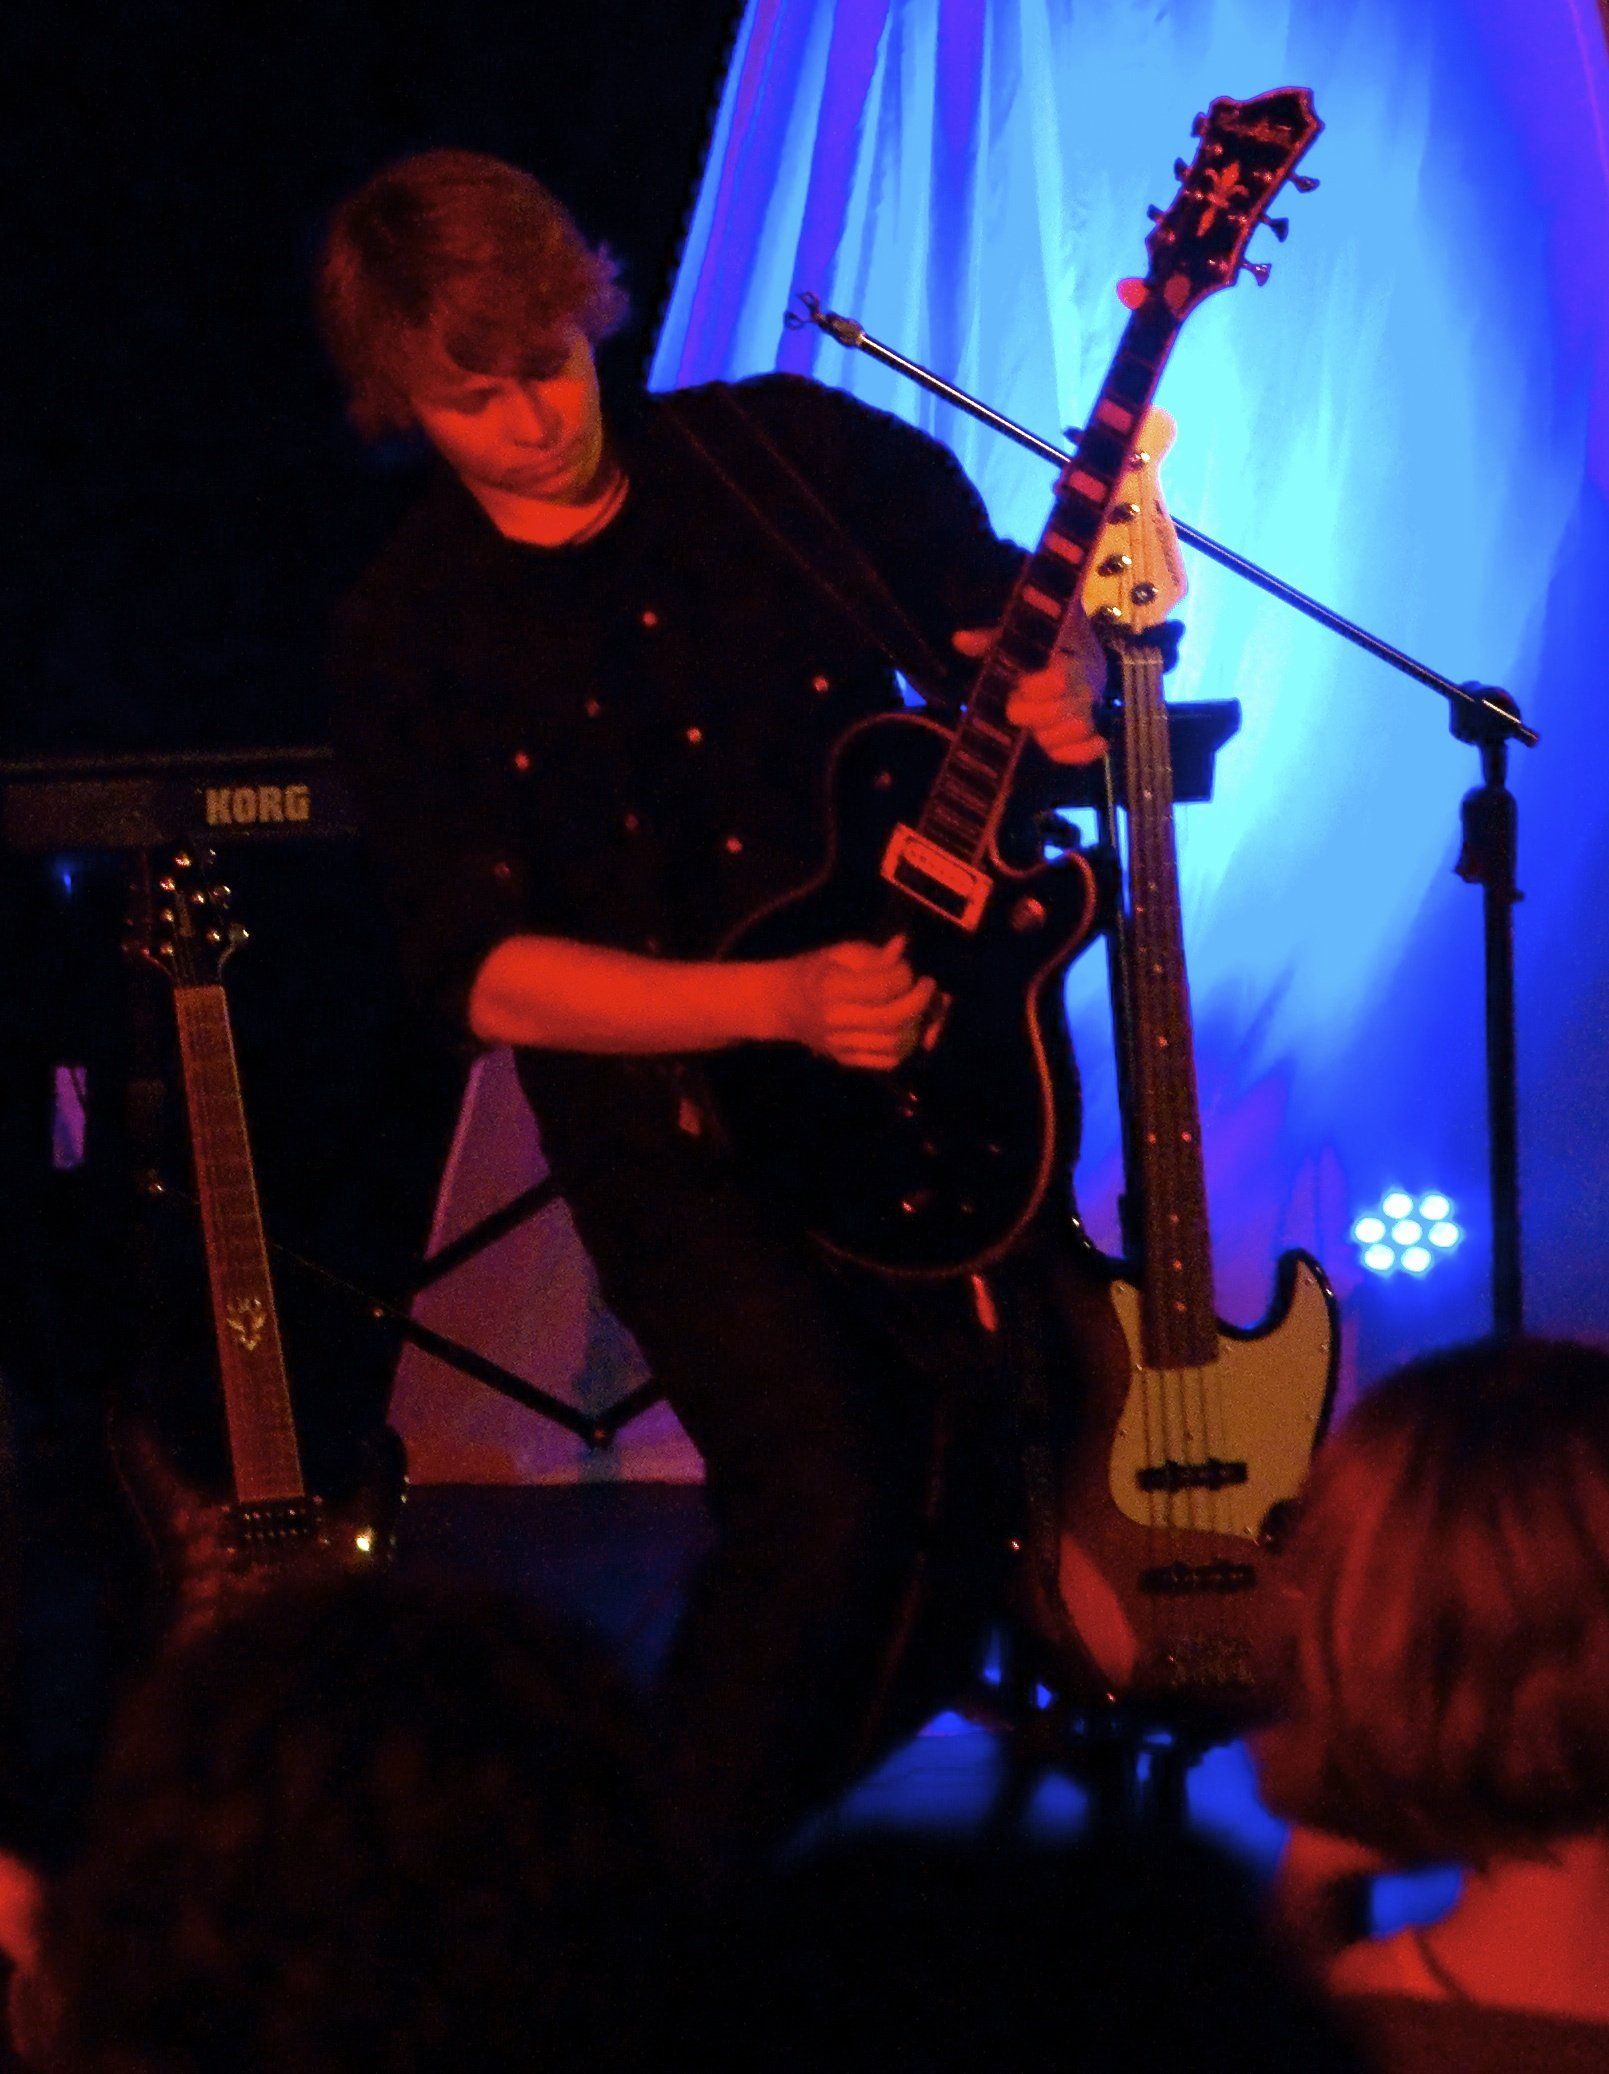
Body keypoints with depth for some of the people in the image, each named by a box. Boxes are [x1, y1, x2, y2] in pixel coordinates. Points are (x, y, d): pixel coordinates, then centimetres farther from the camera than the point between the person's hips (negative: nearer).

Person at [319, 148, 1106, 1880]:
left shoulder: (798, 454, 0)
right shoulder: (409, 637, -5)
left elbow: (1013, 617, 12)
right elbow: (482, 974, -11)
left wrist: (1058, 686, -13)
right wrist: (777, 1002, -24)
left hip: (930, 1033, 3)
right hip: (664, 1106, -3)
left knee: (1013, 1444, -7)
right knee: (828, 1495, -20)